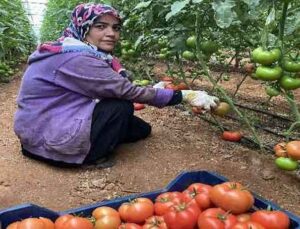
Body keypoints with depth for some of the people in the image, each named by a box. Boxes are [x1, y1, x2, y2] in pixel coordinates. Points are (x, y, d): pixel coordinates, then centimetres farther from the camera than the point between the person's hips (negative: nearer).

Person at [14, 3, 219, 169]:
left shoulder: (80, 52, 6)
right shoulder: (77, 60, -25)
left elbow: (116, 90, 6)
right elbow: (128, 92, -24)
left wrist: (154, 91, -4)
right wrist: (185, 96, -19)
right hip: (46, 139, -9)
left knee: (141, 128, 10)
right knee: (121, 107, -14)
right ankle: (91, 158, -2)